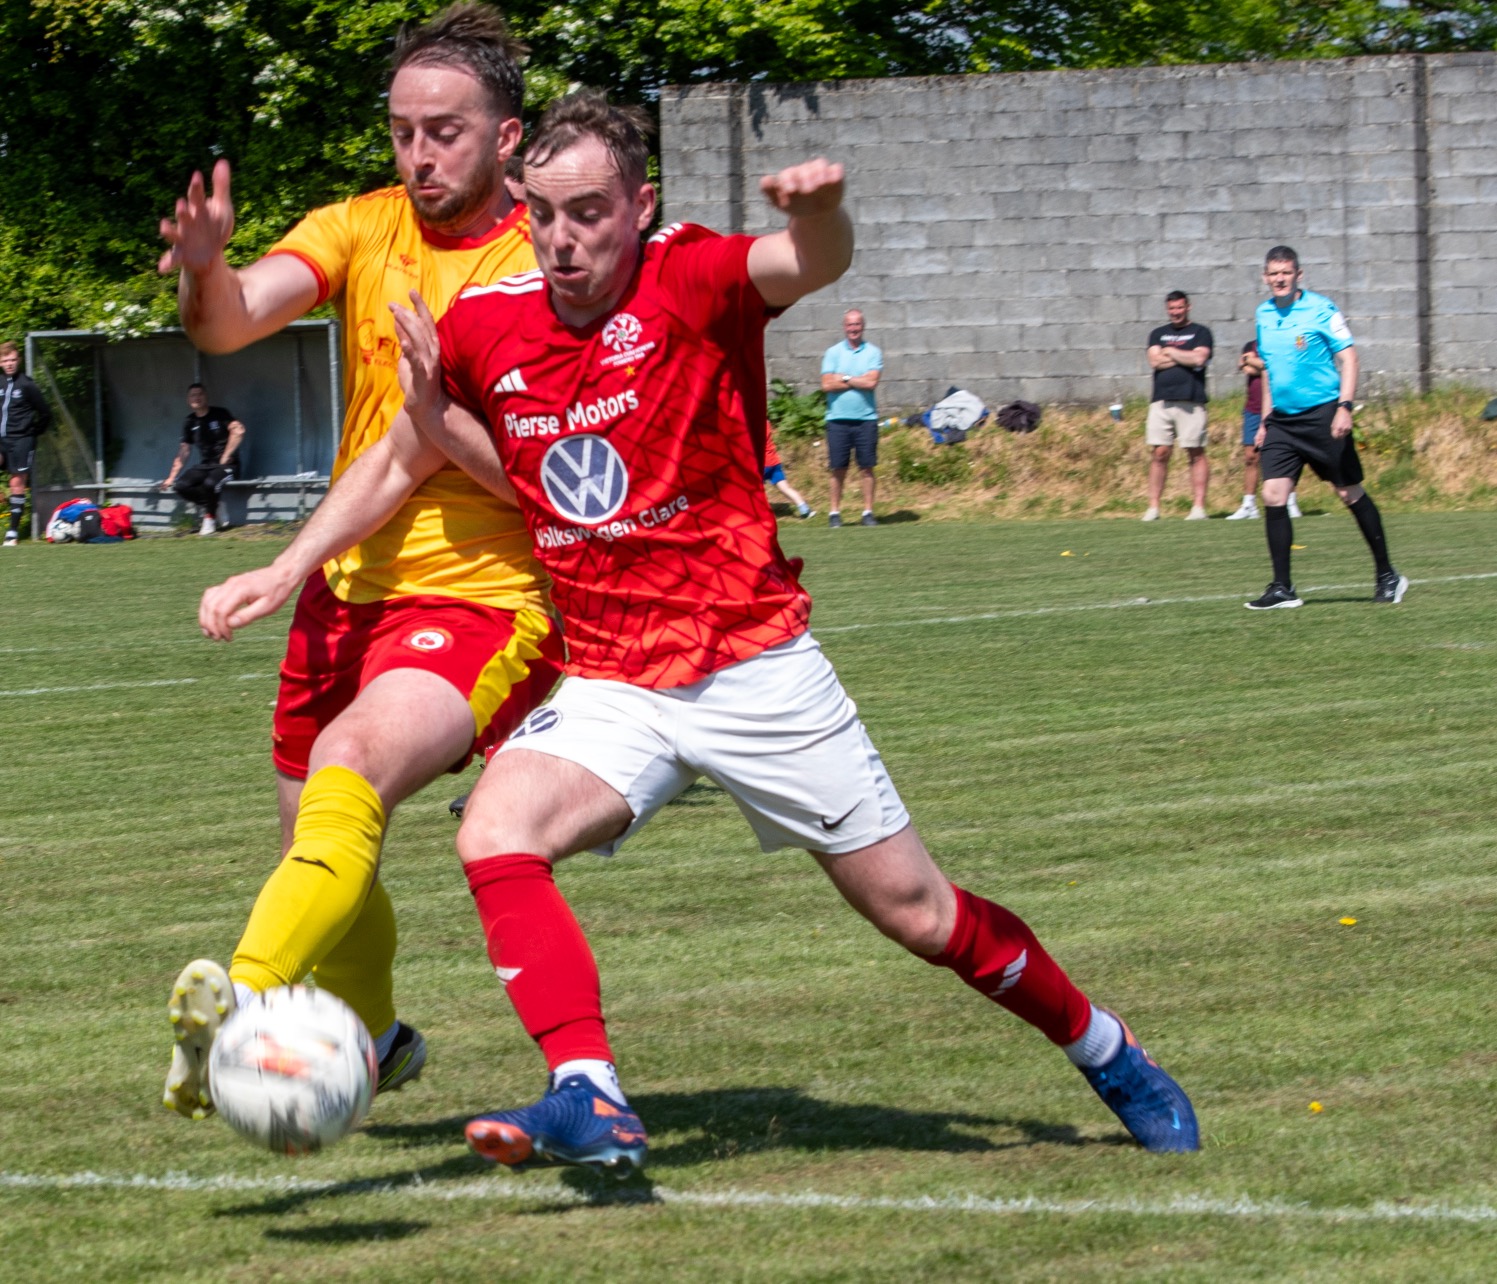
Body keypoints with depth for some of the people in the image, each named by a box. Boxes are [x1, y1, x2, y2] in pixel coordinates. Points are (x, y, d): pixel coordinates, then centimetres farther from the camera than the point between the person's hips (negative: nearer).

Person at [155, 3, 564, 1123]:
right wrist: (206, 272, -33)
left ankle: (249, 1007, -52)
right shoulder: (361, 230, 5)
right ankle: (369, 1035, 45)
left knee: (348, 777, -33)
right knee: (310, 846, 16)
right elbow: (230, 323, -13)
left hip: (483, 599, -6)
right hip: (349, 587, 7)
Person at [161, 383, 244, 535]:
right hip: (205, 465, 6)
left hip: (226, 464, -6)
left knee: (210, 483, -37)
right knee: (181, 485, -21)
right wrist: (172, 477, 8)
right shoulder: (191, 422, 12)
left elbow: (238, 431, -18)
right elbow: (184, 452, 15)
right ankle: (210, 507, -4)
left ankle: (210, 517, -10)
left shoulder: (220, 414, -4)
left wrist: (225, 458, -19)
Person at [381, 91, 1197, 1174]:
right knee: (494, 835, -26)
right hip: (610, 685, 3)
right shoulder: (482, 329, -1)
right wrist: (426, 406, -6)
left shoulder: (691, 282, -13)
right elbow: (422, 446, 18)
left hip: (755, 667, -3)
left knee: (920, 915, 4)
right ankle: (589, 1104, -30)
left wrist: (821, 210, -58)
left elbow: (812, 267, -34)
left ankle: (1110, 1055, 28)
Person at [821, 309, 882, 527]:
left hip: (866, 418, 0)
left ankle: (868, 511, 6)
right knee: (838, 468, 2)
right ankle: (834, 512, 8)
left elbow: (872, 382, -9)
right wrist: (858, 381, -6)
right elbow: (827, 384, -4)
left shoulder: (873, 353, 5)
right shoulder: (833, 353, 7)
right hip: (838, 419, 0)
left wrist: (844, 379, -6)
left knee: (866, 467, 1)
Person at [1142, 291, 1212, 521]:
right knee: (1159, 453, -2)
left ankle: (1198, 506, -4)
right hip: (1161, 401, 3)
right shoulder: (1158, 334, 19)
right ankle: (1153, 507, 0)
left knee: (1196, 453, -5)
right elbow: (1155, 361, 3)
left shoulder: (1200, 333, 10)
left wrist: (1170, 352, 2)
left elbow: (1199, 358, -7)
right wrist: (1186, 358, -1)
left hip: (1190, 401, -3)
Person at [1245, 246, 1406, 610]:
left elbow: (1348, 357, -9)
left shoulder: (1320, 310, -8)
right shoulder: (1263, 314, 10)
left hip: (1322, 415, -5)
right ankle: (1281, 589, -3)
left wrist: (1345, 407, -19)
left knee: (1350, 493, 2)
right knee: (1273, 495, -7)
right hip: (1283, 419, 5)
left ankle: (1387, 577, 15)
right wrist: (1265, 419, 19)